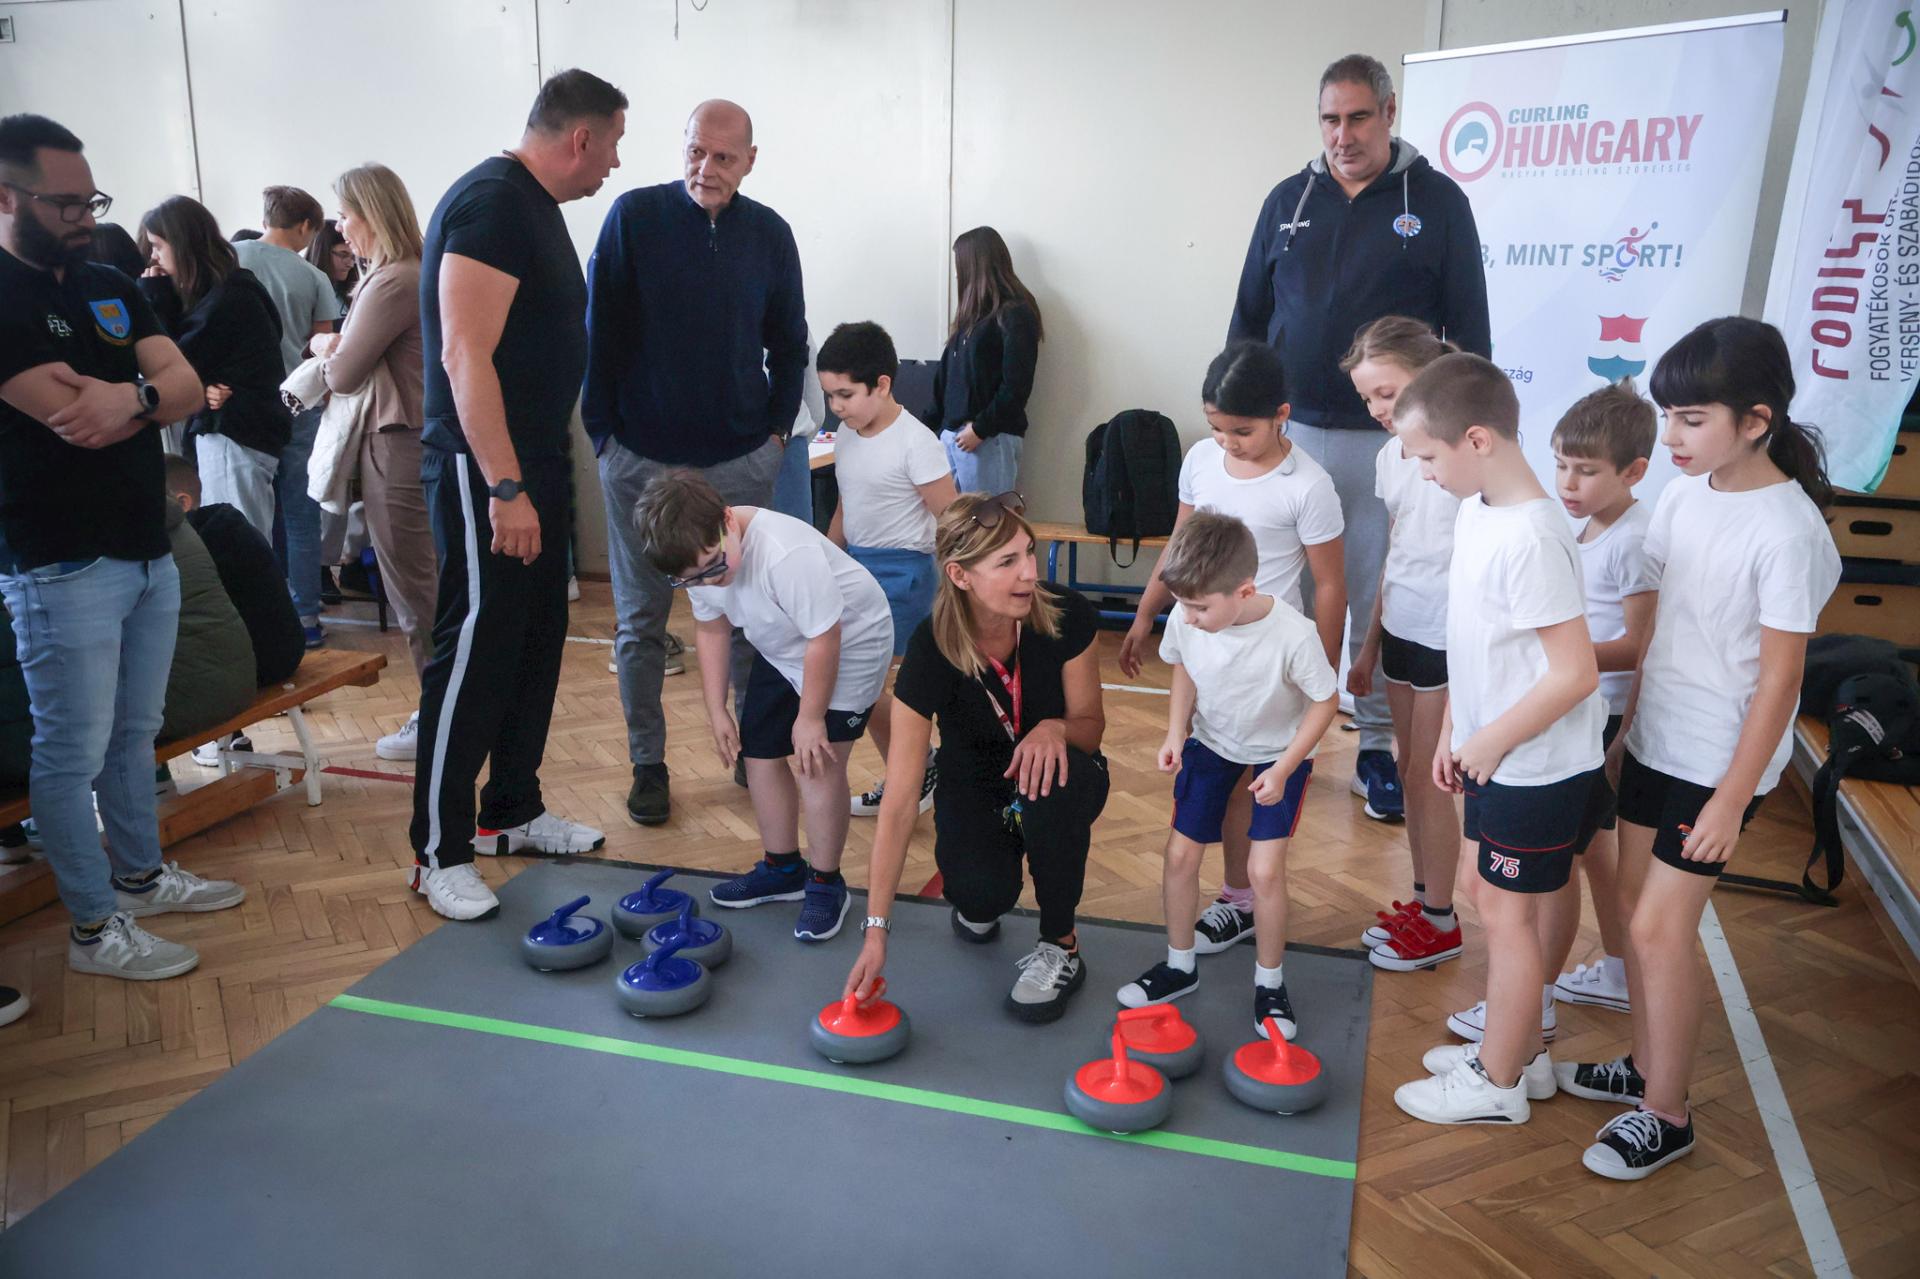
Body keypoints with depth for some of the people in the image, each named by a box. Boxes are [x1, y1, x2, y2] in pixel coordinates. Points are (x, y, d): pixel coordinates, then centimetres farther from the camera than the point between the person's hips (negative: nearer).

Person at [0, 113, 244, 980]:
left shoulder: (110, 286, 12)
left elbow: (187, 385, 1)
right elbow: (72, 417, -21)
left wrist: (132, 395, -20)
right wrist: (149, 393, -4)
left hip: (149, 551, 8)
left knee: (134, 732, 18)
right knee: (73, 752, 2)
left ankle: (141, 875, 33)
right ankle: (94, 928, 12)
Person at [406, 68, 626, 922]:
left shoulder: (536, 205, 15)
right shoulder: (491, 202, -15)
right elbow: (465, 355, -22)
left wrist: (537, 474, 18)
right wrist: (503, 486, -25)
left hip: (533, 463, 10)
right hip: (486, 470, -10)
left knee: (535, 642, 14)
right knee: (474, 651, -4)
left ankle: (513, 810, 27)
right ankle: (439, 852, 7)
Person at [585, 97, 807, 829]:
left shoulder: (769, 234, 3)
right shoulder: (634, 216, -4)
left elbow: (789, 344, 12)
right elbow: (597, 333, -2)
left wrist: (778, 428, 6)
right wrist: (604, 431, -5)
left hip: (741, 461, 2)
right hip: (642, 459, -1)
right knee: (640, 622, 7)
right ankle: (647, 763, 20)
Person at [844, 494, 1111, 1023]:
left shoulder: (1067, 617, -25)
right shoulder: (931, 653, -28)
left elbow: (1090, 724, -10)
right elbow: (899, 801, -27)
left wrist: (1055, 728, -37)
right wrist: (876, 929, -28)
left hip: (1050, 775, 1)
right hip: (973, 786, -1)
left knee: (1049, 784, -35)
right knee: (982, 892, -30)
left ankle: (1060, 946, -12)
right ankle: (976, 904, 12)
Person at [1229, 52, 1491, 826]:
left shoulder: (1438, 203, 0)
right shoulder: (1289, 200, 7)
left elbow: (1469, 330, 1)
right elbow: (1248, 318, 12)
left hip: (1392, 444, -2)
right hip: (1289, 433, 2)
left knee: (1379, 601, 6)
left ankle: (1376, 746, 21)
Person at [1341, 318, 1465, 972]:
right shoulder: (1390, 456, 8)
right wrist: (1370, 646, 18)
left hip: (1448, 639, -7)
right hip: (1400, 630, 7)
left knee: (1428, 778, 2)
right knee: (1411, 772, 14)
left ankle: (1440, 923, 17)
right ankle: (1422, 900, 29)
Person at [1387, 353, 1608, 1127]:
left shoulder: (1530, 540, -27)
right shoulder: (1477, 511, 2)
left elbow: (1574, 671, -26)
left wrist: (1490, 741, -17)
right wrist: (1453, 729, 14)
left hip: (1539, 768, -9)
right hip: (1495, 760, 9)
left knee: (1506, 912, 5)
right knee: (1498, 903, 20)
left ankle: (1498, 1084, 24)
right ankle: (1520, 1051, 39)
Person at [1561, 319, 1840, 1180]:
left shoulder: (1786, 531, -20)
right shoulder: (1682, 497, 1)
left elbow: (1780, 677, -17)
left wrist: (1734, 797, -16)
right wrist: (1629, 727, 14)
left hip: (1718, 761, -7)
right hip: (1656, 740, 7)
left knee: (1661, 928, -2)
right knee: (1638, 903, 15)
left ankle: (1665, 1116, 15)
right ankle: (1645, 1067, 33)